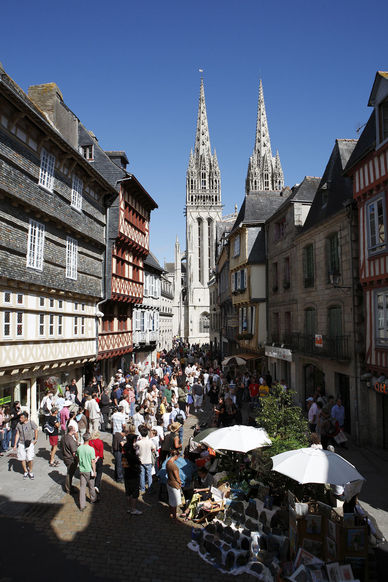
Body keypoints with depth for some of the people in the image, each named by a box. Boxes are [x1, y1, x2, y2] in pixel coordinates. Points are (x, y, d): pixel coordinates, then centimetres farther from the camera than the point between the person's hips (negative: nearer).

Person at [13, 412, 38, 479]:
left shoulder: (31, 423, -8)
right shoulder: (19, 424, 0)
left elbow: (36, 430, 4)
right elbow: (17, 434, 8)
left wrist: (35, 439, 1)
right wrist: (15, 444, 6)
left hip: (30, 443, -3)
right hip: (21, 443, 3)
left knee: (30, 459, -6)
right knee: (22, 459, 4)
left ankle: (30, 472, 17)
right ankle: (25, 472, 26)